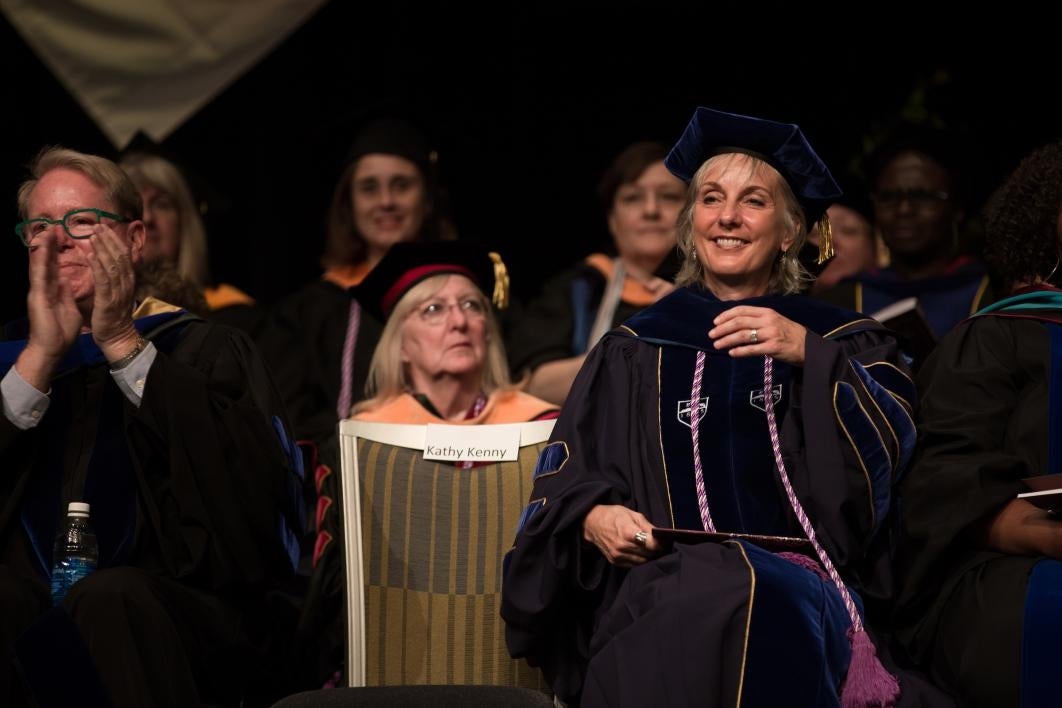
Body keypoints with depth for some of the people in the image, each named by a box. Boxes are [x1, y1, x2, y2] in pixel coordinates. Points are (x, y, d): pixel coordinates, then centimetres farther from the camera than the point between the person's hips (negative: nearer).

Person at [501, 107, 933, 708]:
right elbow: (564, 478, 13)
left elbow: (888, 446, -3)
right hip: (656, 579, 0)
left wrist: (809, 355, -18)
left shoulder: (841, 340, 17)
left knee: (763, 607, -37)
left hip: (795, 576, 0)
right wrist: (592, 517, -10)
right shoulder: (634, 351, 21)